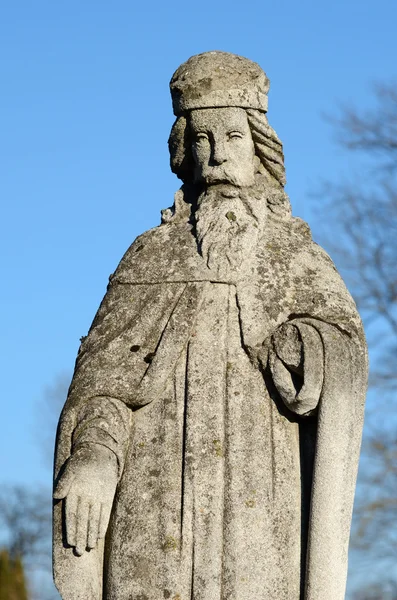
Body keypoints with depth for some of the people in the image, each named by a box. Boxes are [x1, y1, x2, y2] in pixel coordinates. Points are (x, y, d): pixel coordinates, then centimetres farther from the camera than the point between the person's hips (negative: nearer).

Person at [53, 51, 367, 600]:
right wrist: (92, 454, -9)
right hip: (156, 508, 1)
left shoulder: (300, 257, 15)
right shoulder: (150, 256, 18)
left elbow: (342, 356, -1)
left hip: (259, 510, -1)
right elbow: (104, 367, 8)